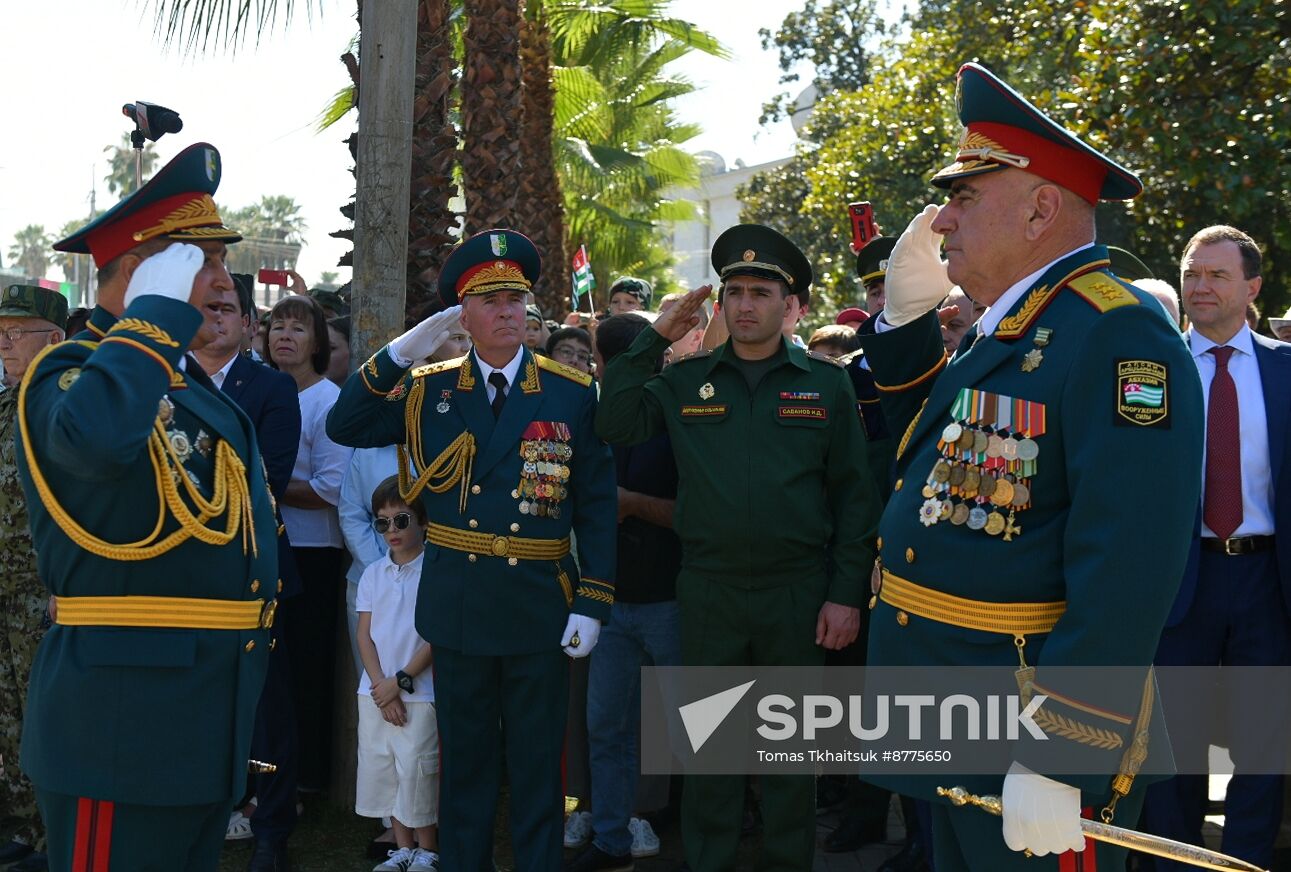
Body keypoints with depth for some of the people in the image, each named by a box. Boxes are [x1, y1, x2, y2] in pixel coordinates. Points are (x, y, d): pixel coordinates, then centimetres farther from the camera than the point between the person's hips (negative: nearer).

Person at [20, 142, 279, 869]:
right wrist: (158, 311, -24)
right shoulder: (70, 373, -12)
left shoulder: (198, 388, 16)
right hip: (123, 718, -9)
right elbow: (96, 436, -39)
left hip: (209, 718, 9)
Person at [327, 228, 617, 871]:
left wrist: (592, 603, -7)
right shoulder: (429, 390, 4)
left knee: (537, 763, 8)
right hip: (458, 602, 1)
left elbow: (597, 506, -2)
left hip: (541, 605, -1)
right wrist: (401, 353, -10)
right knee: (464, 759, 13)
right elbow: (344, 428, -3)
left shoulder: (572, 394, -1)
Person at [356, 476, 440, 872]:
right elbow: (365, 634, 6)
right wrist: (380, 686, -5)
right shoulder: (373, 573, 7)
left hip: (420, 693, -5)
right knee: (382, 769, 10)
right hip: (376, 692, 5)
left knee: (417, 772, -4)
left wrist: (400, 681, -10)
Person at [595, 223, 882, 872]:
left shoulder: (825, 382, 2)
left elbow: (854, 495, 0)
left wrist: (846, 593, -5)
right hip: (707, 592, 1)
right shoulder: (685, 381, 7)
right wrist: (654, 340, -5)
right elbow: (615, 427, -3)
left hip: (798, 594, -1)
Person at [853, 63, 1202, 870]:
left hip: (1033, 747, -9)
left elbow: (1126, 572, -27)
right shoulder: (1002, 332, 10)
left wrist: (1057, 763, -27)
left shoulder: (1116, 339, -20)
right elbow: (937, 455, 23)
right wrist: (906, 317, 10)